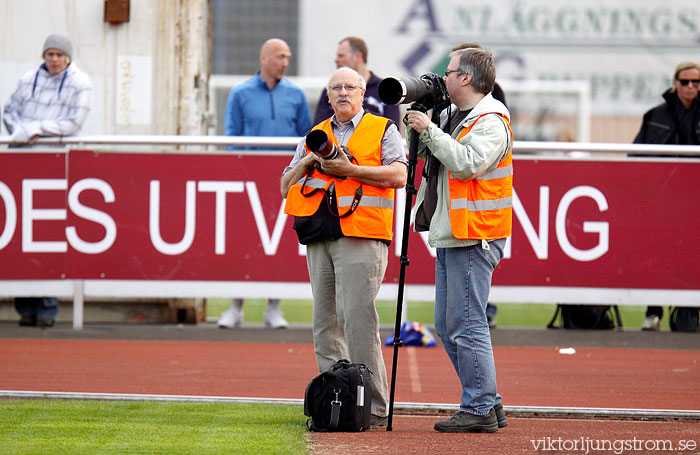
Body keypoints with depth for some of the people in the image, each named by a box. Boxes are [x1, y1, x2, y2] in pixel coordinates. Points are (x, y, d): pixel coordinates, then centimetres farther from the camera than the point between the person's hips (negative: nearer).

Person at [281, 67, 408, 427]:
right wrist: (309, 161, 1)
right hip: (319, 237, 6)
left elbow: (399, 175, -5)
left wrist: (349, 169, -10)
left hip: (360, 237, -6)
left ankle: (373, 407, -15)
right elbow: (286, 186, 19)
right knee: (325, 320, 5)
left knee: (357, 316, -14)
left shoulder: (382, 130, 10)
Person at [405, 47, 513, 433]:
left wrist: (430, 129, -19)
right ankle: (488, 403, 17)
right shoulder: (451, 114, 17)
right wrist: (417, 117, 12)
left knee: (466, 325, -10)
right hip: (449, 237, 10)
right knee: (448, 327, 12)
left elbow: (466, 163, -26)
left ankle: (480, 410, -6)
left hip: (474, 239, -10)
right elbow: (422, 153, 27)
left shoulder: (490, 122, -12)